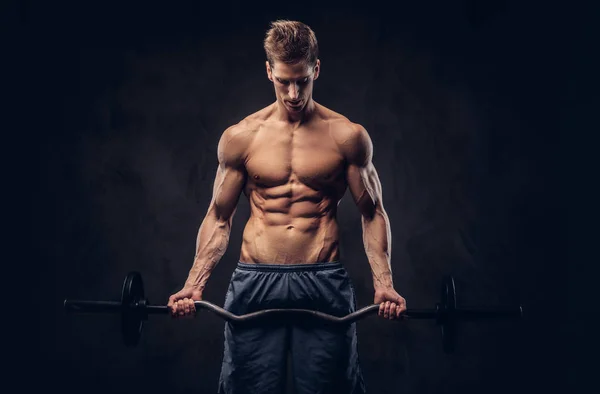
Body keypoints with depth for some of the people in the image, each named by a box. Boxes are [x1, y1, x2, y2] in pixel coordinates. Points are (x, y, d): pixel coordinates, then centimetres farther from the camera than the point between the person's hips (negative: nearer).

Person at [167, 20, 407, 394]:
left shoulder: (348, 136, 2)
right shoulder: (240, 138, 4)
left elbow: (372, 213, 7)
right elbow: (219, 218, 10)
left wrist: (384, 283, -6)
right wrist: (194, 285, -1)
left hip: (324, 284, 0)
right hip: (256, 283, 1)